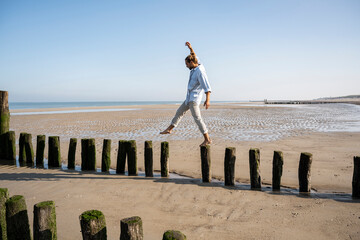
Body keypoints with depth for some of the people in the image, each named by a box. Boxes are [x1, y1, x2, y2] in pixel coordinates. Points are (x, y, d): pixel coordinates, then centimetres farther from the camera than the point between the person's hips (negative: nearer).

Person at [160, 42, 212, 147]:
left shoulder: (200, 71, -19)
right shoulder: (195, 67, 8)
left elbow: (207, 86, -26)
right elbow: (194, 57, 31)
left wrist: (207, 99, -34)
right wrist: (190, 48, 24)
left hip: (194, 98, -10)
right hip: (189, 98, 10)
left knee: (197, 118, -13)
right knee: (179, 112, 18)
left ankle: (207, 139, -10)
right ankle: (169, 129, 33)